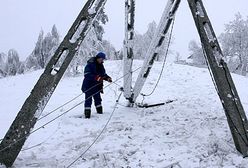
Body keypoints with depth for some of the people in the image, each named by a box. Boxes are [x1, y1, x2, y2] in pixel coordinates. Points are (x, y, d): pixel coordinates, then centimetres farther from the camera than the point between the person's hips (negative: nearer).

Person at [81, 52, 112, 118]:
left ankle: (100, 112, 29)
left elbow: (103, 74, 16)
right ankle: (87, 115, -3)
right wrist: (96, 78, -36)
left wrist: (108, 78, -6)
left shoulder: (101, 66, 9)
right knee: (88, 100, -6)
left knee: (98, 99, 16)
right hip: (88, 87, -8)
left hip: (97, 86, 8)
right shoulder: (90, 65, -16)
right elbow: (87, 75, -25)